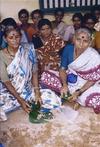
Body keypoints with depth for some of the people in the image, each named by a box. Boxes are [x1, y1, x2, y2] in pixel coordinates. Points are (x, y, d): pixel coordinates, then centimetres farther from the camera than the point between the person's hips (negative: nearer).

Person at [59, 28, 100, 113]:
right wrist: (64, 85, -22)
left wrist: (78, 92, -24)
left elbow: (93, 80, -15)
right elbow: (62, 69, -6)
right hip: (69, 80, 4)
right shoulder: (68, 49, -12)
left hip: (86, 85, -3)